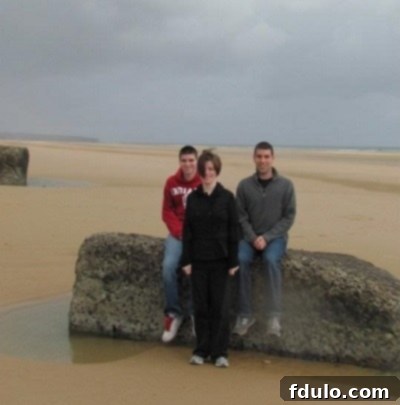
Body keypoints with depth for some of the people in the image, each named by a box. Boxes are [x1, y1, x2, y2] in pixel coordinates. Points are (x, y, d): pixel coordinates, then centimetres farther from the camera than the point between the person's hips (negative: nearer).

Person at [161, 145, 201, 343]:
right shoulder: (171, 182, 4)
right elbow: (167, 211, 7)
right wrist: (179, 231, -7)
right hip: (178, 232, 2)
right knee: (169, 265, -20)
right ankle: (173, 313, -6)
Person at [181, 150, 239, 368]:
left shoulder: (227, 197, -2)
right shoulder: (192, 198, 4)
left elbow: (234, 231, -2)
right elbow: (187, 231, 5)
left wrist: (233, 261, -6)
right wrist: (186, 260, 0)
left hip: (219, 259, -2)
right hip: (198, 259, 2)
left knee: (220, 307, 2)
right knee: (200, 306, 7)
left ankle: (219, 352, 9)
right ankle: (201, 350, 16)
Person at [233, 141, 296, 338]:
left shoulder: (286, 185, -4)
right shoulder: (244, 185, -1)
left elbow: (289, 217, -4)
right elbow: (241, 216, 1)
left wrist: (266, 237, -14)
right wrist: (253, 237, -14)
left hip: (275, 237, -1)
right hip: (250, 236, 2)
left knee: (271, 260, -34)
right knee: (241, 259, -29)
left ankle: (274, 316, -33)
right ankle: (245, 314, -20)